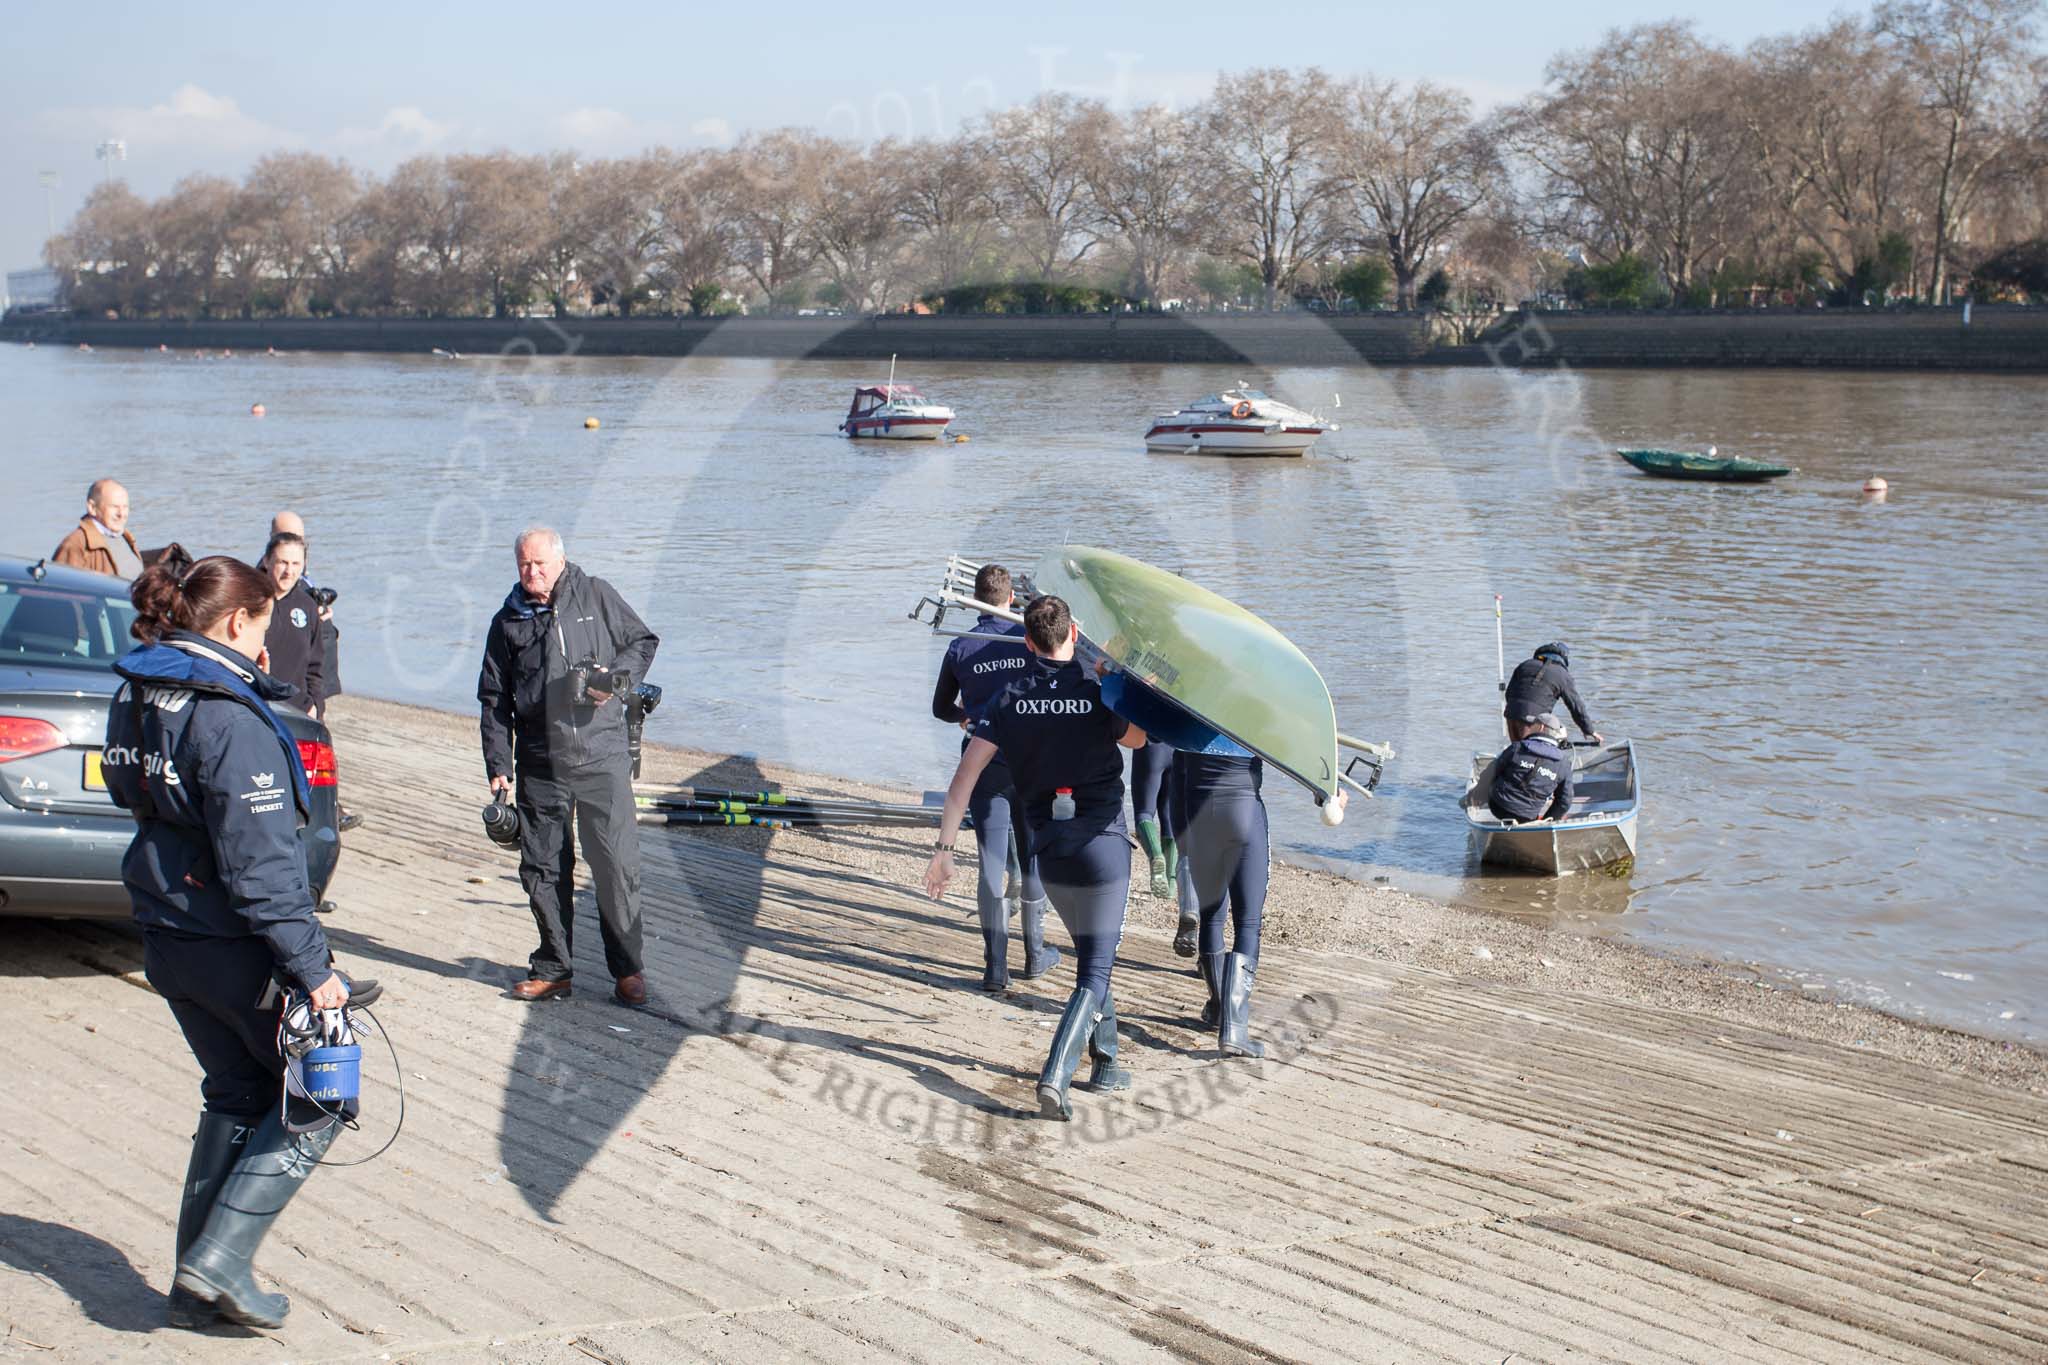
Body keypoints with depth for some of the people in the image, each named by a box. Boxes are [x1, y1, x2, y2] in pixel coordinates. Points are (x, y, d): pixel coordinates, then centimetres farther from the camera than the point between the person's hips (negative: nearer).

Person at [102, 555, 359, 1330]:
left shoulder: (135, 698, 5)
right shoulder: (231, 719, -21)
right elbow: (261, 865, -24)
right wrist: (311, 967, -21)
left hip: (166, 939, 8)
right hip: (235, 946, -8)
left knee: (234, 1096, 20)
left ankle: (196, 1289, 20)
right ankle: (219, 1261, 2)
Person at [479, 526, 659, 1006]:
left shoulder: (597, 597, 5)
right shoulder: (508, 622, 10)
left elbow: (643, 642, 13)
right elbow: (494, 700, 12)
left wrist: (617, 678, -7)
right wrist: (498, 767, 5)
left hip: (602, 757, -2)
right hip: (539, 768, 2)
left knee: (617, 865, -5)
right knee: (543, 870, 6)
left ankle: (627, 969, 5)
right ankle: (553, 969, 18)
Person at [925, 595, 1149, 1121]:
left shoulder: (1009, 701, 0)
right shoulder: (1098, 694, -9)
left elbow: (965, 775, -7)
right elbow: (1138, 739, 12)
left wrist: (944, 849, -5)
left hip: (1049, 850, 4)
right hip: (1103, 845, -4)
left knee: (1092, 955, 25)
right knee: (1094, 973, -2)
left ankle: (1105, 1062, 32)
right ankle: (1055, 1077, -19)